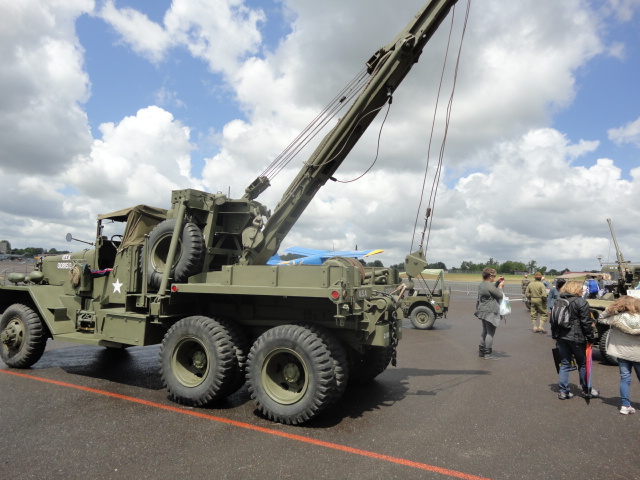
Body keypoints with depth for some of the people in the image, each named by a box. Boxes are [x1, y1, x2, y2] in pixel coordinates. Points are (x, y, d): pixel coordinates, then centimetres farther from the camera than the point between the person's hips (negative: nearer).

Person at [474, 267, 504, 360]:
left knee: (485, 331, 18)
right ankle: (488, 354, -1)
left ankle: (481, 350, 24)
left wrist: (498, 283, 14)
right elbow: (500, 295, -11)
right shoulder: (489, 286, -20)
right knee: (490, 332, -4)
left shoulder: (481, 284, 10)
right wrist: (500, 286, 4)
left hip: (483, 311, 10)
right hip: (490, 312, -10)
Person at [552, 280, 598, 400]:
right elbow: (586, 323, -12)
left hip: (561, 337, 6)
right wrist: (590, 337, -4)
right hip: (576, 338, -5)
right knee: (583, 364, 11)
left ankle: (563, 391, 9)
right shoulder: (581, 302, -10)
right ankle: (587, 391, 23)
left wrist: (555, 335, 20)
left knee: (564, 364, 10)